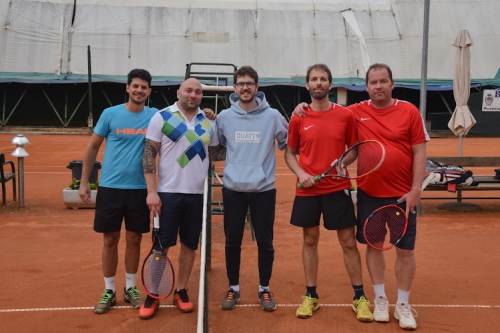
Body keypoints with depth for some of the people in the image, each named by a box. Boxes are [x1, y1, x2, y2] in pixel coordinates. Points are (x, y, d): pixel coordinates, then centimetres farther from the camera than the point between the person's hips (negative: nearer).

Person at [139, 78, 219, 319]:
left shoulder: (209, 122, 9)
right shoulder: (161, 117, -3)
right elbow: (149, 154, -6)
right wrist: (151, 191, -12)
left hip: (198, 194, 4)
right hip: (168, 192, -3)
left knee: (190, 245, 10)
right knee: (161, 245, 2)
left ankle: (181, 291, 23)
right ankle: (153, 295, 15)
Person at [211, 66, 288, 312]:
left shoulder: (272, 116, -2)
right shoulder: (224, 117, 4)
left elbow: (289, 143, 5)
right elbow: (215, 148, 16)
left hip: (263, 189, -1)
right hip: (233, 189, 1)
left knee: (265, 242, 7)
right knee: (232, 242, 9)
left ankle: (264, 289, 24)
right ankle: (233, 288, 25)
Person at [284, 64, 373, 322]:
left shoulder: (346, 115, -1)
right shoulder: (298, 118, 1)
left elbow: (354, 148, 9)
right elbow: (289, 152, 9)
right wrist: (300, 173, -8)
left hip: (338, 188, -1)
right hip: (307, 190, 1)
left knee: (348, 242, 4)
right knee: (310, 241, 10)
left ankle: (359, 297, 17)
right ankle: (311, 296, 23)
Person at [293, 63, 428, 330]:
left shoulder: (409, 111, -5)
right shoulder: (357, 112, 0)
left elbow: (419, 152, -4)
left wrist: (416, 190, -10)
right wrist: (307, 108, -2)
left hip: (403, 195, -1)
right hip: (369, 194, 2)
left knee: (405, 250, 4)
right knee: (373, 245, 11)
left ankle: (403, 305, 20)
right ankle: (380, 300, 28)